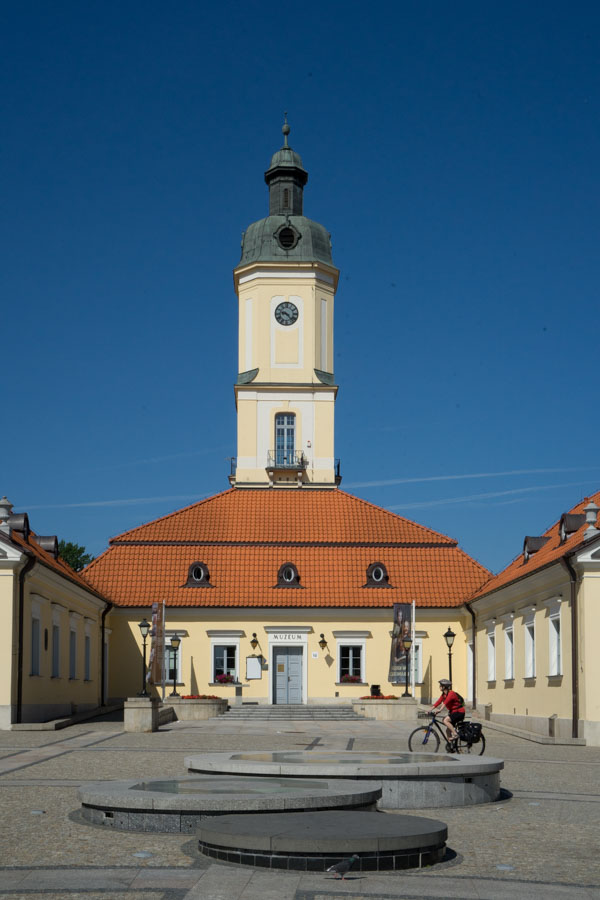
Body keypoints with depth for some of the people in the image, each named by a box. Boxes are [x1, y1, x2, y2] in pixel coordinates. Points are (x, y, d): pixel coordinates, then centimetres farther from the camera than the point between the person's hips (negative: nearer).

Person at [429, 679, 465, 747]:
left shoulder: (451, 693, -19)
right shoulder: (444, 695, 8)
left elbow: (445, 702, -32)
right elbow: (438, 702, 4)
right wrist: (429, 710, -4)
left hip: (459, 712, -9)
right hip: (452, 712, 9)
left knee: (446, 720, -29)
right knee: (448, 730, 5)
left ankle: (455, 734, -21)